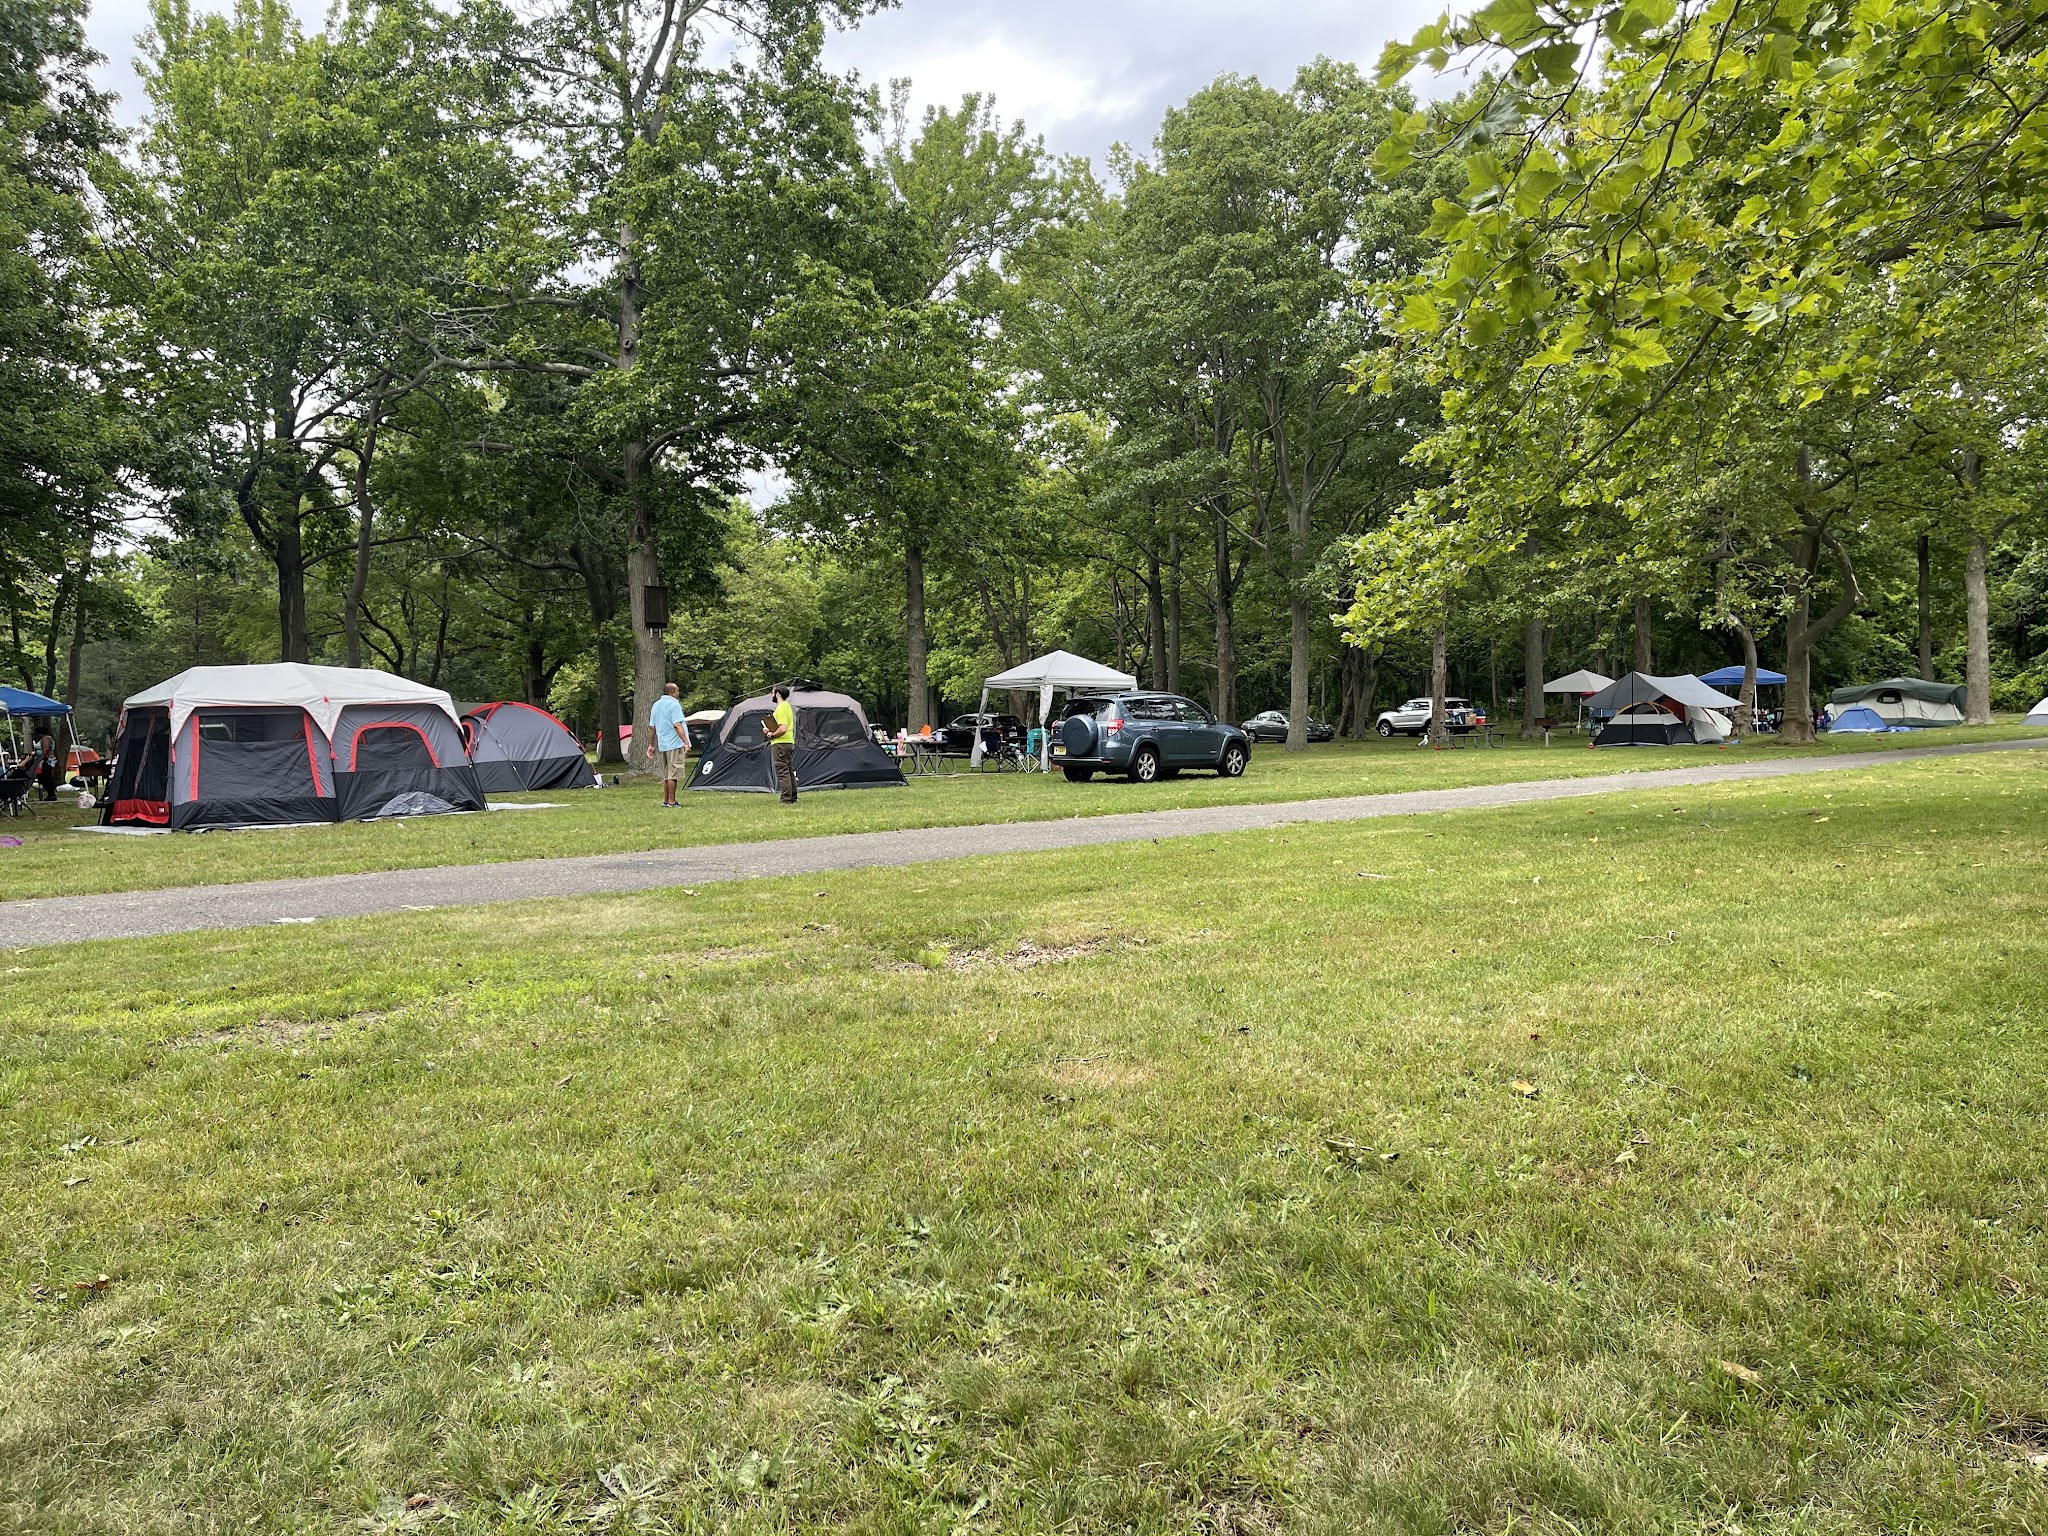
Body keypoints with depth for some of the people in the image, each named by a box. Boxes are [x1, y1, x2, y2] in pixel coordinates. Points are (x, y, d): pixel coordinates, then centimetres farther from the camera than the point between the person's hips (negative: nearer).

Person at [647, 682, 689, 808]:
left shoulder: (656, 705, 15)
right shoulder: (674, 704, -10)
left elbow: (652, 727, 17)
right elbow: (677, 726, -18)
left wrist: (651, 745, 21)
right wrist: (686, 743, -21)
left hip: (662, 745, 8)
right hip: (674, 744, -8)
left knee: (666, 775, 15)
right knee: (673, 774, -5)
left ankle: (665, 801, 18)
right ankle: (671, 802, -5)